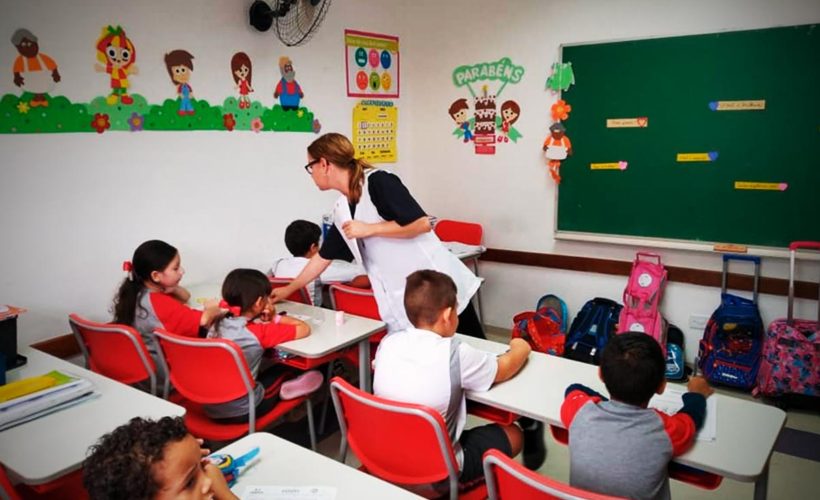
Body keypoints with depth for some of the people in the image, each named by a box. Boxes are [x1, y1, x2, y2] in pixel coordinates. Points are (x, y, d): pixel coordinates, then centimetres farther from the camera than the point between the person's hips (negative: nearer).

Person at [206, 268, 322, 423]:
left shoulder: (218, 325, -1)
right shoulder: (259, 332, -20)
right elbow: (305, 329, -13)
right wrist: (276, 318, 1)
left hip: (209, 408, 5)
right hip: (241, 412, -5)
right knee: (284, 369, 19)